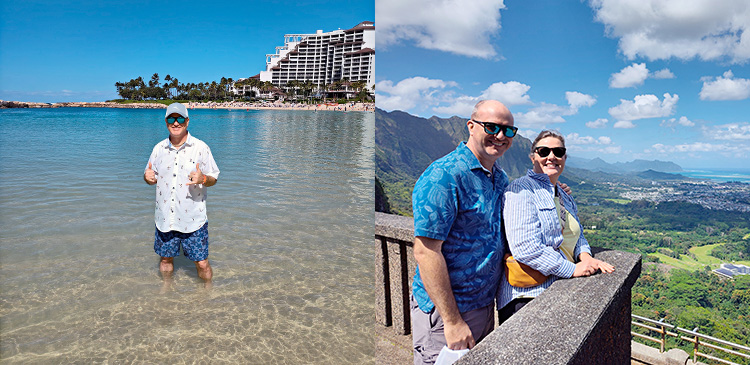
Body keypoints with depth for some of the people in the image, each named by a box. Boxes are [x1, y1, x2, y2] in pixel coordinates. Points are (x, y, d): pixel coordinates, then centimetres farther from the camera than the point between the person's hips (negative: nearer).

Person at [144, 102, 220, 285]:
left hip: (193, 219, -3)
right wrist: (148, 177, -9)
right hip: (164, 217, 4)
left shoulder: (201, 147, -4)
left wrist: (202, 179, -25)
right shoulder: (159, 148, 6)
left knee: (202, 263, 2)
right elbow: (153, 178, 15)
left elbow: (213, 179, -2)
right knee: (165, 258, 18)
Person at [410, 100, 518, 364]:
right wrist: (453, 321, -22)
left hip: (486, 304, 8)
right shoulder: (443, 176, -21)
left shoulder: (501, 179, 7)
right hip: (443, 311, -8)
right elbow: (425, 251, -24)